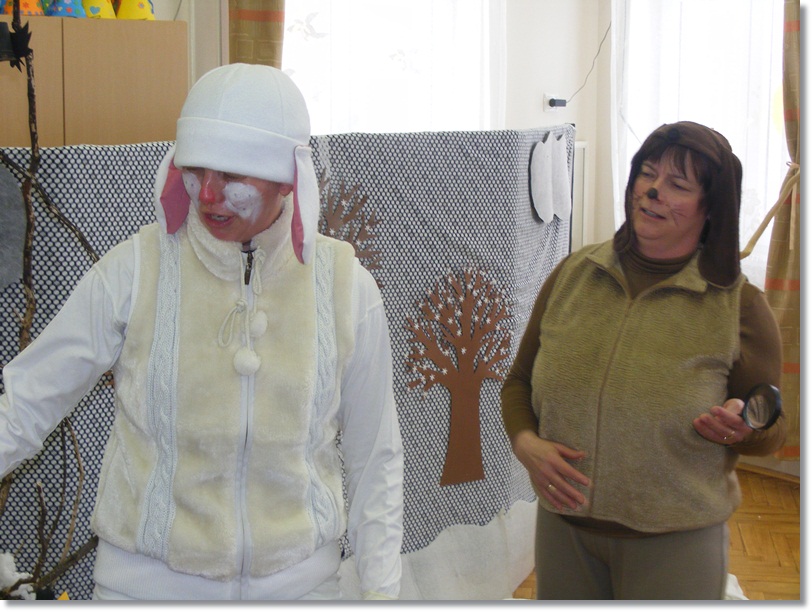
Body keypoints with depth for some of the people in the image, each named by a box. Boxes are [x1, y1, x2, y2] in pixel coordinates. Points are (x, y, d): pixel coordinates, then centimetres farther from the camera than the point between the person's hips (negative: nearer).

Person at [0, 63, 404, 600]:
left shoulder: (344, 288, -7)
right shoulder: (135, 271, -11)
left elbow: (376, 460, 2)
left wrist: (381, 589, 2)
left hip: (300, 577, 1)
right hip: (148, 579, -1)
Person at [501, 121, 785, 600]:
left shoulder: (739, 304, -7)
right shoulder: (572, 273, 0)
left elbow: (772, 431, 1)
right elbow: (519, 381, 9)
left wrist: (738, 427, -22)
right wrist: (525, 443, -11)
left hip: (675, 542, -2)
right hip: (563, 525, 3)